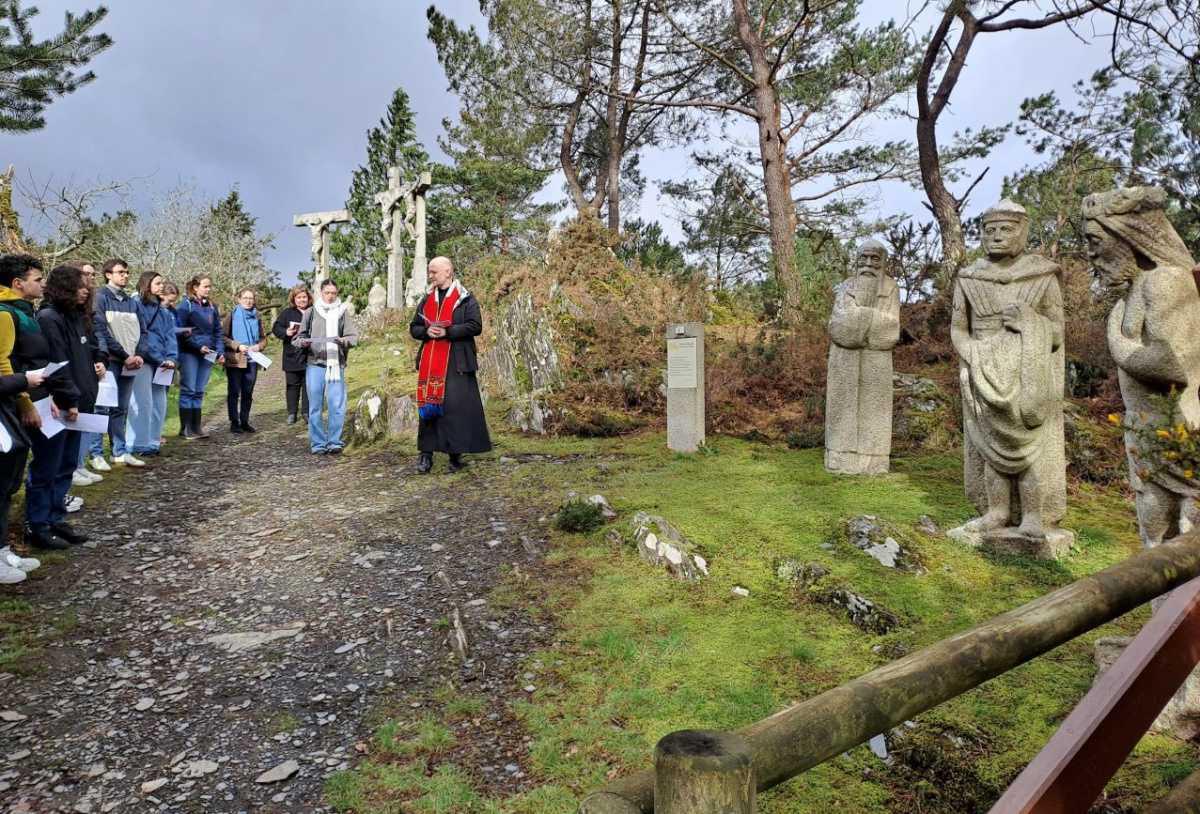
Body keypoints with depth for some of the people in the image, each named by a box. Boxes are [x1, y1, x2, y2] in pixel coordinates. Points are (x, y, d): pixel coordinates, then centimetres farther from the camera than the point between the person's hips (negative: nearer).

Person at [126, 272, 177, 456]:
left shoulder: (164, 311, 18)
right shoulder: (137, 305, -4)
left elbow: (170, 336, 11)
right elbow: (142, 337, -10)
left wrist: (171, 358, -4)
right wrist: (159, 358, -13)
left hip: (161, 363, 7)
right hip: (143, 361, -7)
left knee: (159, 403, 8)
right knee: (143, 403, -7)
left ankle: (153, 441, 16)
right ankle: (139, 444, -1)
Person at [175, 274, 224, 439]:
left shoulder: (212, 306, 12)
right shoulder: (186, 305, -4)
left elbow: (218, 331, 14)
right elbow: (181, 332, -8)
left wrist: (220, 351, 4)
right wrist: (198, 346, -15)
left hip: (208, 354, 5)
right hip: (189, 353, -5)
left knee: (199, 391, 7)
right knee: (188, 390, -2)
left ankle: (196, 427, 11)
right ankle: (185, 427, 4)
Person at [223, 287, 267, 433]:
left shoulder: (256, 316, 10)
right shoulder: (232, 315, -1)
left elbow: (263, 338, 13)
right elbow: (224, 337, -4)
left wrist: (258, 346, -7)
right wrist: (237, 346, -16)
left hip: (252, 360, 3)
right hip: (234, 360, -3)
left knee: (248, 393, 8)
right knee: (234, 392, 2)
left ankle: (244, 421, 17)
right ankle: (234, 422, 8)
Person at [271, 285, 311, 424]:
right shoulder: (287, 313, 3)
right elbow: (276, 328, 3)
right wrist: (286, 332, -16)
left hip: (310, 356, 0)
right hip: (292, 356, 0)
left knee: (308, 385, 5)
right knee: (293, 385, 8)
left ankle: (306, 412, 15)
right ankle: (292, 413, 15)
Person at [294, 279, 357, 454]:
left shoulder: (343, 313, 8)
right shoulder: (311, 312, 8)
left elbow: (354, 337, 2)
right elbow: (297, 338, 10)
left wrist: (343, 340, -19)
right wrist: (303, 342, -12)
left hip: (336, 365, 0)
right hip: (315, 364, 0)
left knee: (338, 406, -2)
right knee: (315, 407, 3)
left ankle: (334, 442, 10)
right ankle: (318, 444, 12)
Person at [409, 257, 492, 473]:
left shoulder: (465, 299, 1)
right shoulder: (426, 300, 18)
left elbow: (475, 326, -9)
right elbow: (414, 328, 19)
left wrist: (447, 331, -15)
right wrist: (426, 331, -4)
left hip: (456, 363, -4)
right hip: (429, 362, 5)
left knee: (456, 405, -5)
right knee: (428, 405, 3)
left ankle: (456, 454, 4)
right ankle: (426, 453, 10)